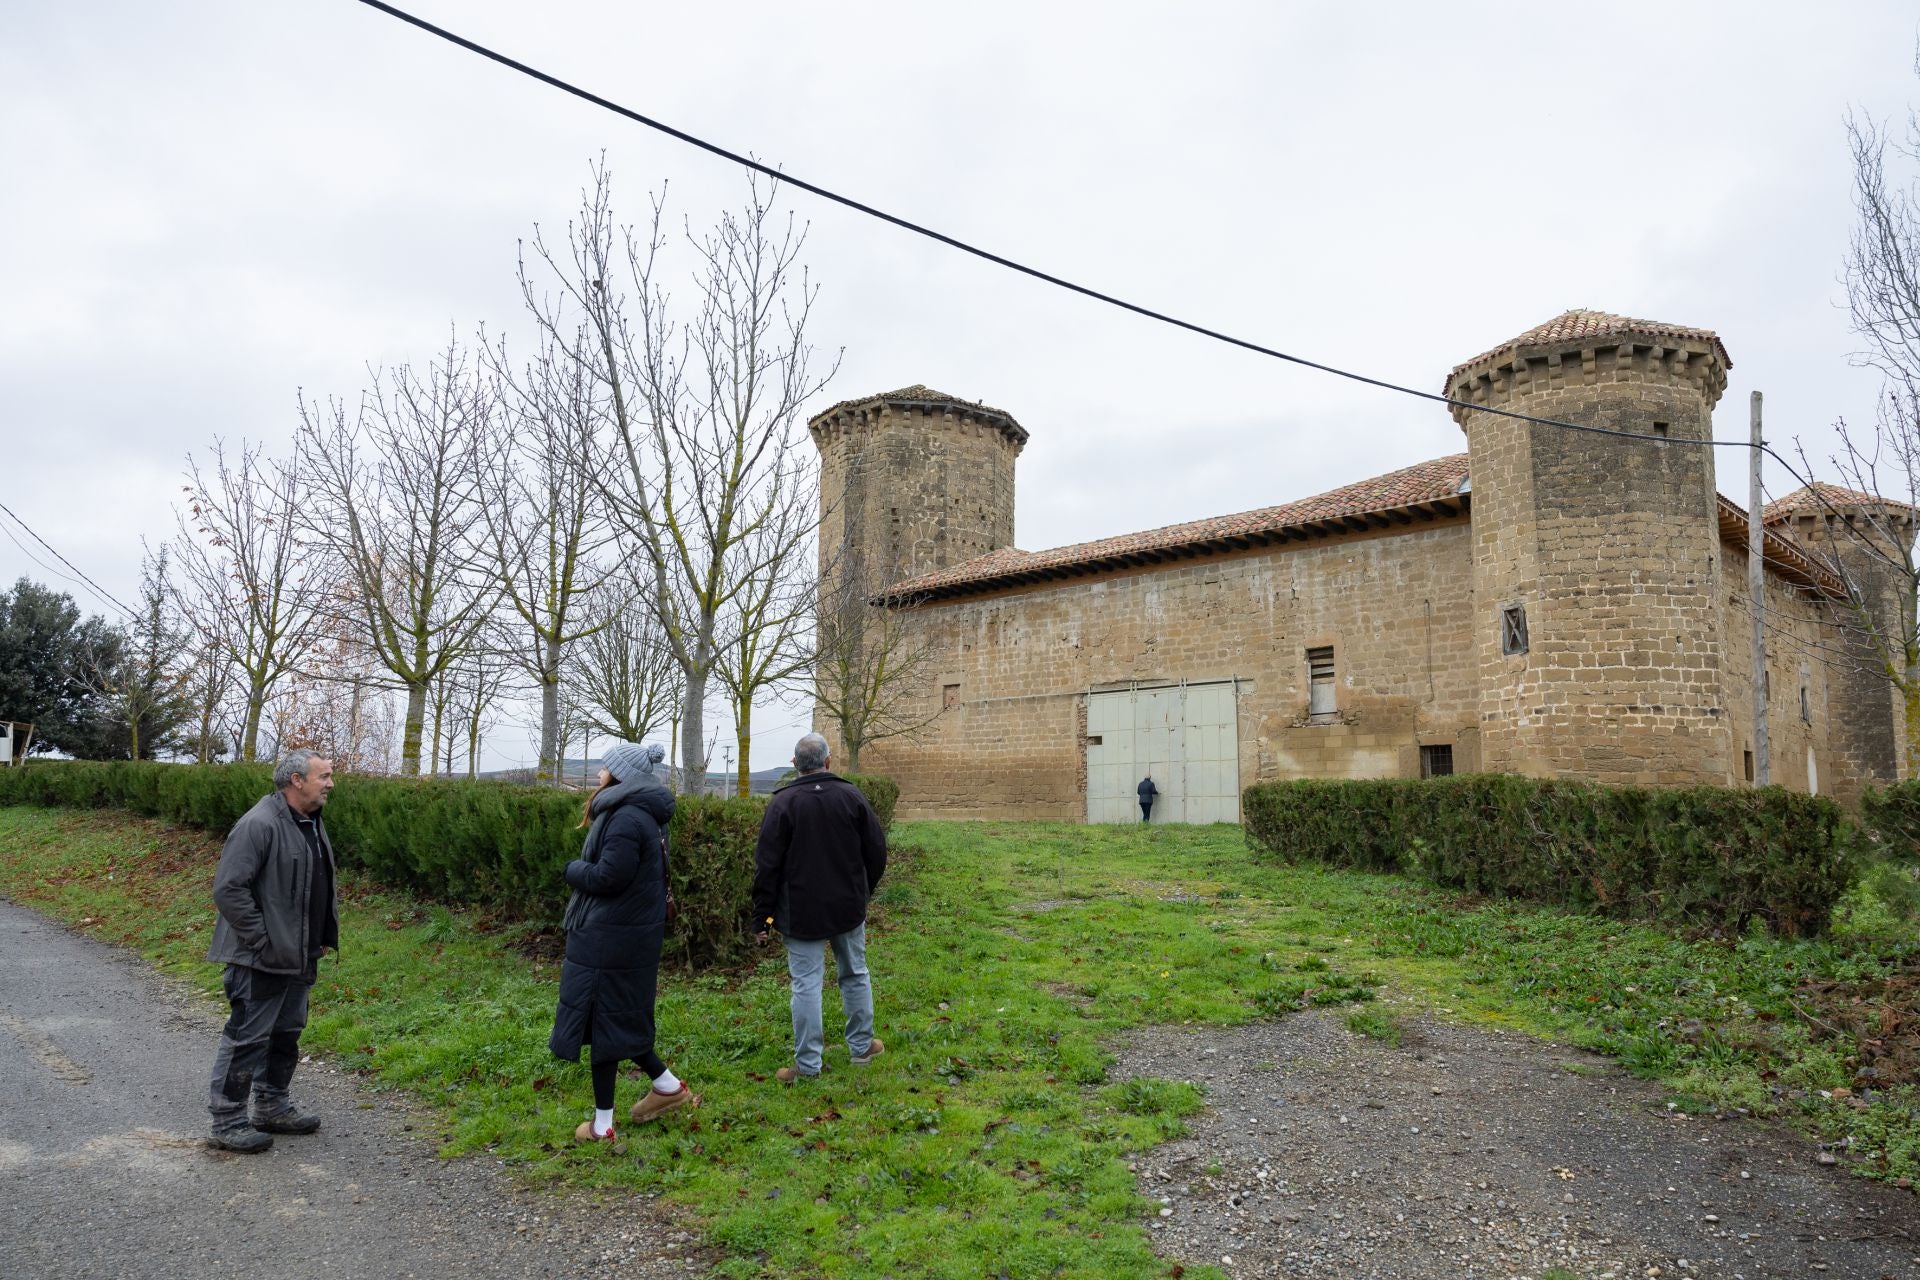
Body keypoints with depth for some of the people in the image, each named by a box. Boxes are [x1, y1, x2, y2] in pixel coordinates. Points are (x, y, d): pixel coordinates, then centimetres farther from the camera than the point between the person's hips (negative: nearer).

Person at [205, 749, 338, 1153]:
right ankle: (228, 1122, 13)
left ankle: (271, 1107, 32)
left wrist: (327, 936, 15)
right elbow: (228, 888, -23)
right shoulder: (260, 824, -19)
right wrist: (263, 941, -21)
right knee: (247, 1039, 0)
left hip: (299, 958, 10)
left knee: (286, 1035, 19)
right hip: (261, 960, -9)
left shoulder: (313, 824, 11)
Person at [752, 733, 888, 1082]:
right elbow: (877, 851, 2)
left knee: (806, 984, 2)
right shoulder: (851, 795, -2)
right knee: (855, 975, 17)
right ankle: (862, 1046, 27)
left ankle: (808, 1063, 7)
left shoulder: (783, 802, -10)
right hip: (849, 908, 3)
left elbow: (767, 865, -10)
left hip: (802, 912, -3)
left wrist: (762, 917, -3)